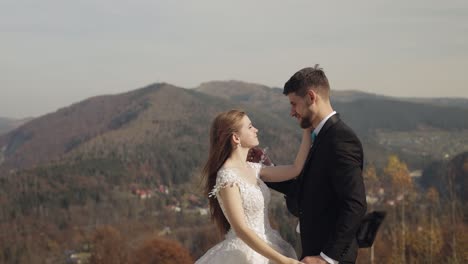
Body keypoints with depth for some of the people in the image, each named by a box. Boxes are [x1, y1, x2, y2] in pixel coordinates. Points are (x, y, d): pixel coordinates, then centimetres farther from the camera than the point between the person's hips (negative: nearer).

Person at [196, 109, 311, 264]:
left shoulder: (251, 169, 5)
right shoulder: (227, 177, -19)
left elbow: (295, 169, 3)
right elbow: (240, 229, -24)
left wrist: (307, 129, 1)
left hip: (265, 249, 8)